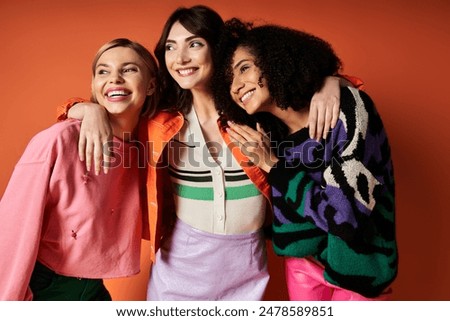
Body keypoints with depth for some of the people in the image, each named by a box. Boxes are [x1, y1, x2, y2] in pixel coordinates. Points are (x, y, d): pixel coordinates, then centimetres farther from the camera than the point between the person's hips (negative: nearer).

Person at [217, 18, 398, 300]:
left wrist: (272, 165, -22)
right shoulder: (268, 133, -8)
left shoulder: (348, 108, -23)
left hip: (358, 268, -4)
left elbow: (347, 216, -28)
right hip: (303, 260, 4)